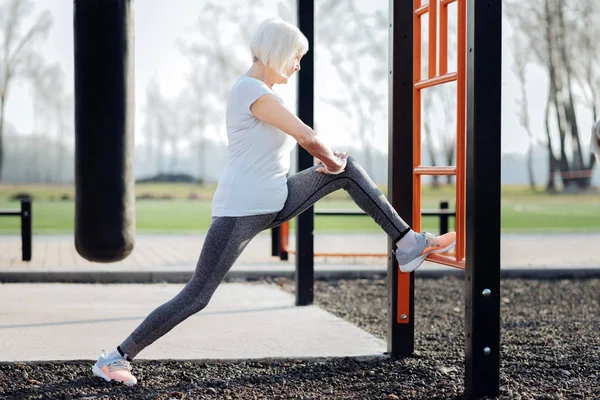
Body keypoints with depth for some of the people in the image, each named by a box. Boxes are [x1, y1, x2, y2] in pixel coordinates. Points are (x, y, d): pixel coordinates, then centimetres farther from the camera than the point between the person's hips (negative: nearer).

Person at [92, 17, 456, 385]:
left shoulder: (262, 92, 13)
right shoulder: (251, 90, -16)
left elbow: (295, 138, 22)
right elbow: (306, 136, -17)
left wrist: (331, 161, 8)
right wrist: (330, 160, 1)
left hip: (275, 203, 10)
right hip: (241, 210, -10)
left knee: (346, 169, 8)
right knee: (196, 297, -9)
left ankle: (408, 245, 10)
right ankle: (117, 357, 2)